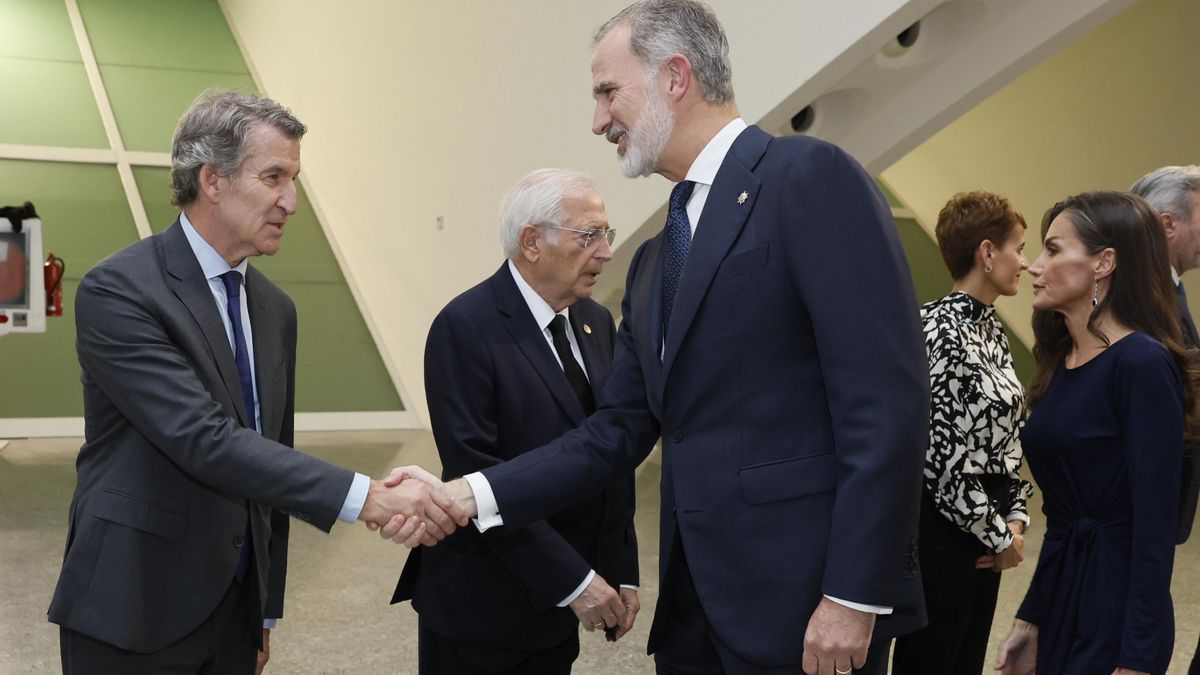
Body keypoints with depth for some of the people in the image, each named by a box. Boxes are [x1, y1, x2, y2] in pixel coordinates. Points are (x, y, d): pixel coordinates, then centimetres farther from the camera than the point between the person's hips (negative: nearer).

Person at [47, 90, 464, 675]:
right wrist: (364, 497, -29)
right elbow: (205, 441, -24)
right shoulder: (116, 291, -14)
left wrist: (267, 610, 16)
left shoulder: (274, 309, 9)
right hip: (134, 617, -6)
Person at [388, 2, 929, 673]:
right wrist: (468, 495, 2)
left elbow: (889, 397, -15)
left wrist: (855, 597, -18)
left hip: (806, 606, -7)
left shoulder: (812, 177, -9)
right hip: (693, 604, 8)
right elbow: (617, 433, 13)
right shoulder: (654, 262, 16)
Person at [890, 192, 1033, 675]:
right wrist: (999, 535, -10)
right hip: (942, 526, -9)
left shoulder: (991, 328, 10)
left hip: (983, 528, 9)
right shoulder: (941, 330, -18)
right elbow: (941, 454, -20)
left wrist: (1015, 518, 4)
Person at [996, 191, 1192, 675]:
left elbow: (1155, 525, -19)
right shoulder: (1062, 362, 8)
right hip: (1058, 598, 8)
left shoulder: (1143, 364, -16)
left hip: (1115, 613, -8)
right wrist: (1029, 619, 14)